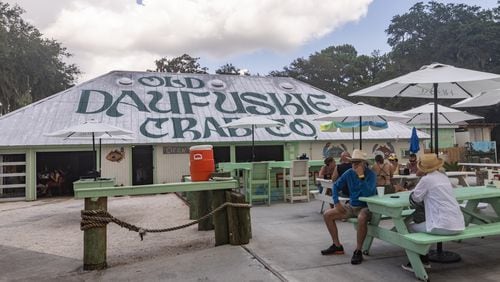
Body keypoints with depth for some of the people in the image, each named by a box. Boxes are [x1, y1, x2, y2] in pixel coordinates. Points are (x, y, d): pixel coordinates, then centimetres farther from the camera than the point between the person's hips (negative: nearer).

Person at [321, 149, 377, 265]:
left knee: (361, 218, -41)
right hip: (351, 206, 6)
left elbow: (368, 193, -31)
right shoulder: (349, 173, -1)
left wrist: (361, 176, -32)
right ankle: (337, 246, 11)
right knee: (327, 215, -2)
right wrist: (336, 202, -1)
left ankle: (358, 251, -22)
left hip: (366, 207, -6)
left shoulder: (371, 174, -16)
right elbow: (336, 185, 9)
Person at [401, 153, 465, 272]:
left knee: (410, 228, 13)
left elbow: (414, 198, -3)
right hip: (458, 224, 8)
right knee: (418, 219, 27)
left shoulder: (426, 179, -10)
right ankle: (424, 260, 33)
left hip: (444, 226, -8)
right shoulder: (443, 176, 13)